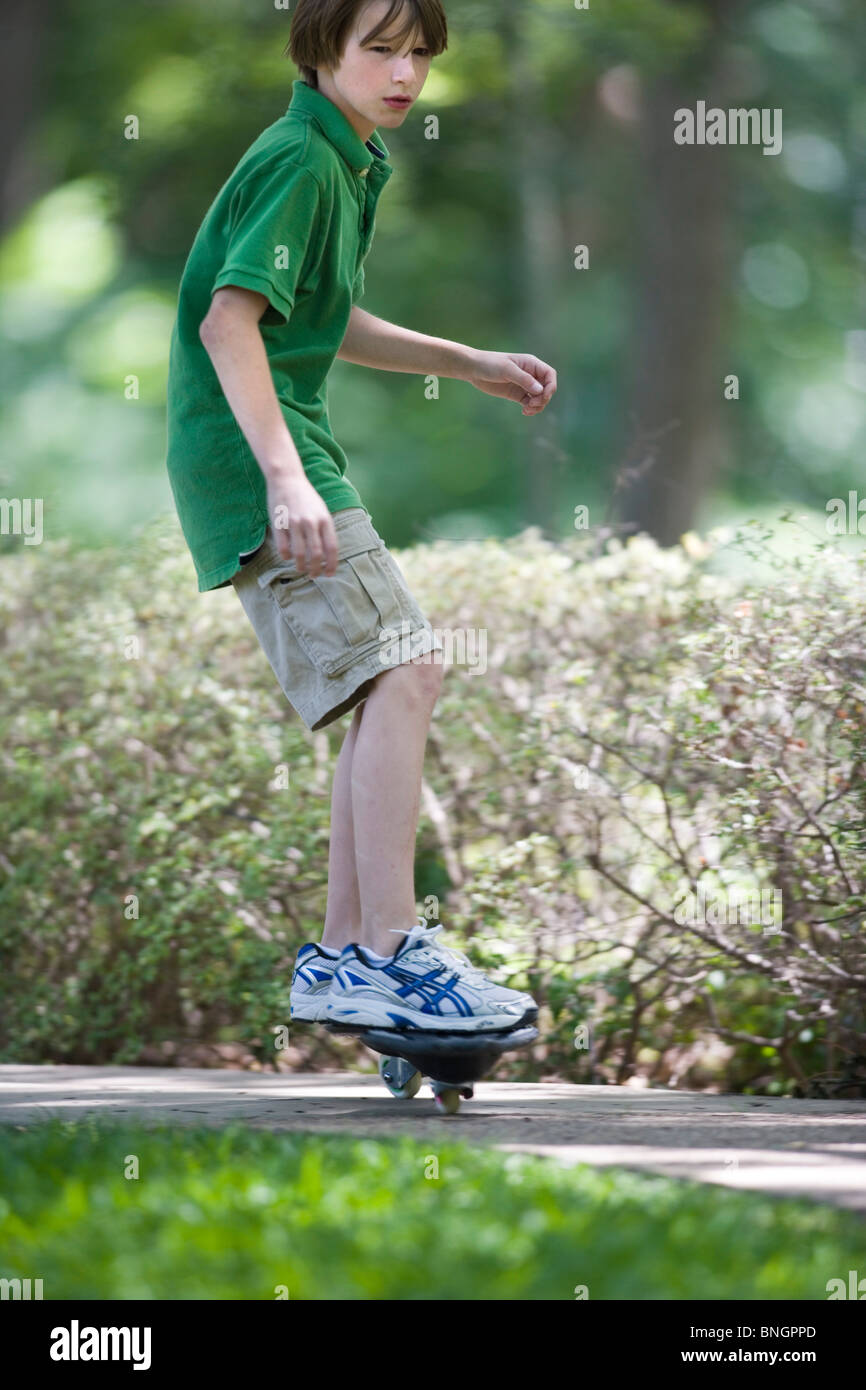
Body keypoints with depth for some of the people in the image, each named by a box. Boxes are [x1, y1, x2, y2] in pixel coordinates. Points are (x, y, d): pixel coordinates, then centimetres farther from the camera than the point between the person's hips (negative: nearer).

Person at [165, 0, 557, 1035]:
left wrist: (474, 366, 28)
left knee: (391, 687, 11)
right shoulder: (299, 162, -12)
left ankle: (341, 961, 15)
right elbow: (229, 320, -22)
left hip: (282, 454, 11)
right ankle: (390, 955, -20)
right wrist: (286, 477, -29)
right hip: (251, 451, -11)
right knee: (403, 669, -18)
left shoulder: (347, 163, 19)